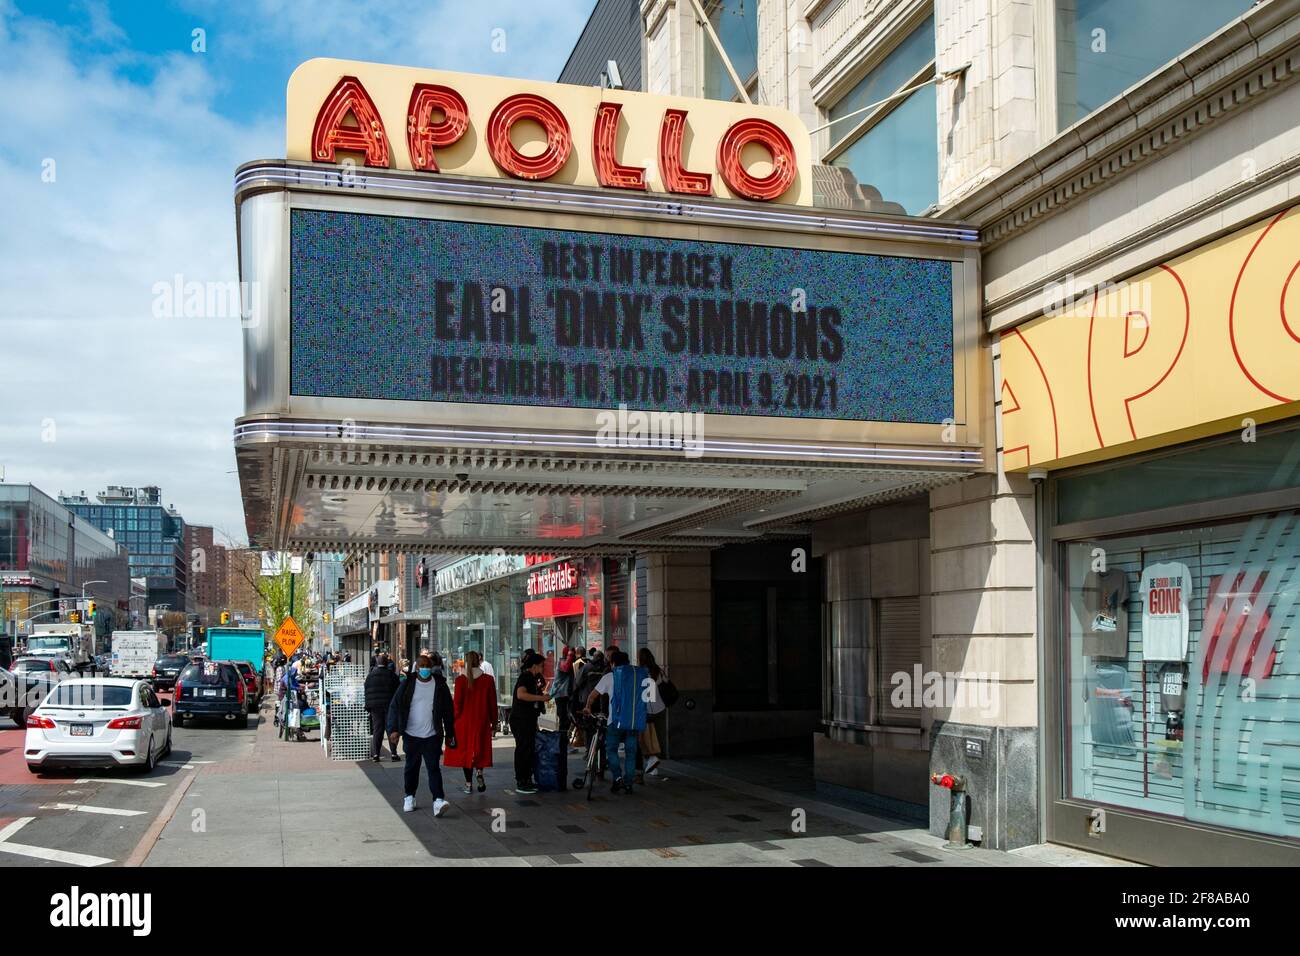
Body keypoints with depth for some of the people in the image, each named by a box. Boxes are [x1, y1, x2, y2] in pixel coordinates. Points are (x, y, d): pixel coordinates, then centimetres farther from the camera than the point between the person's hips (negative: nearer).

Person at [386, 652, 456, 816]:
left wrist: (449, 734, 6)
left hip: (432, 736, -1)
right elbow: (395, 706, 0)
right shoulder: (408, 684, -1)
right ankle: (410, 797, 29)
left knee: (433, 767, -9)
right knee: (411, 767, 13)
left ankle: (438, 800, -14)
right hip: (411, 735, 1)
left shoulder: (439, 685, 1)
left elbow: (448, 710, 6)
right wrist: (394, 729, -10)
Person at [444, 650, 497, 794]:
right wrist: (493, 721, 10)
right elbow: (492, 703, 1)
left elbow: (457, 702, -7)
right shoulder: (488, 680, -4)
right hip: (482, 720, 1)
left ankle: (468, 784, 8)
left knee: (466, 749, 7)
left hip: (464, 720, -1)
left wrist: (455, 718, 5)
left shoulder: (460, 680, -7)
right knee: (480, 747, 17)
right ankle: (479, 772, -5)